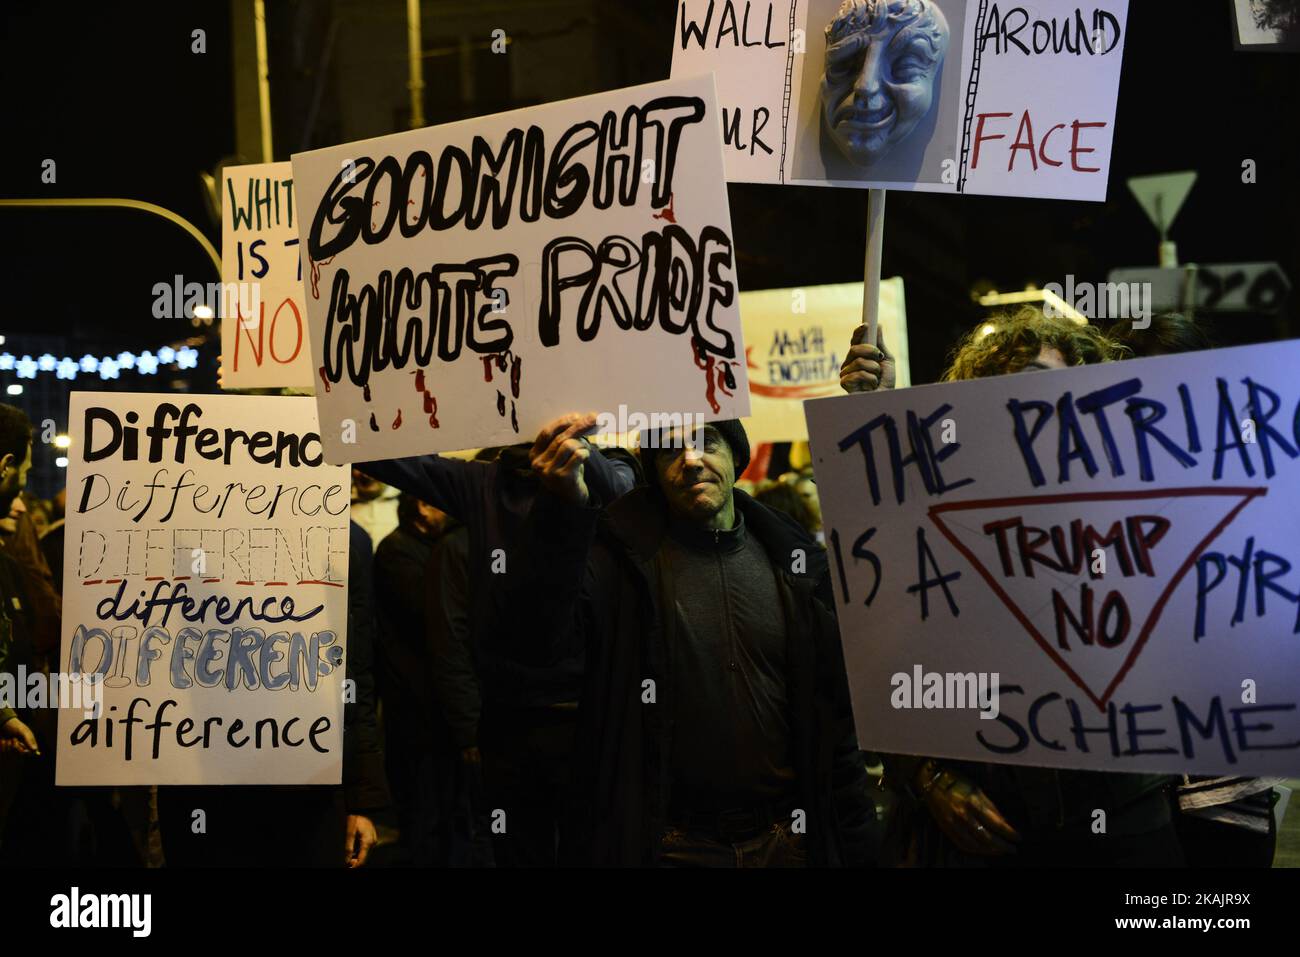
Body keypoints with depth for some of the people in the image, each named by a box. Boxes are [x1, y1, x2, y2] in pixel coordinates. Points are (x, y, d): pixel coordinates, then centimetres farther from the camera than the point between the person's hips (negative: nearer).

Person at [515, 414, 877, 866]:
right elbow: (541, 637, -24)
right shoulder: (620, 554, -4)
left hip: (781, 844, 3)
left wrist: (855, 848, 4)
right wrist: (563, 510, -37)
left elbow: (835, 721, 8)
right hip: (668, 847, -3)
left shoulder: (793, 563, 6)